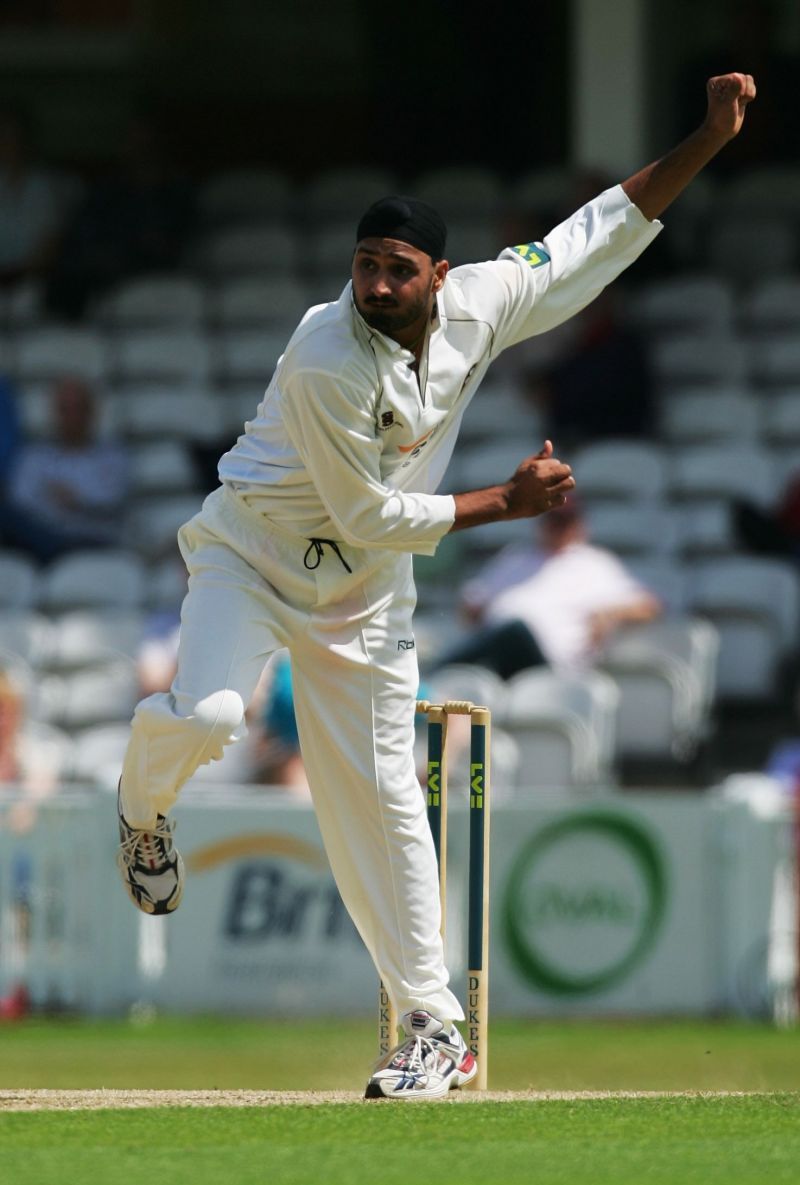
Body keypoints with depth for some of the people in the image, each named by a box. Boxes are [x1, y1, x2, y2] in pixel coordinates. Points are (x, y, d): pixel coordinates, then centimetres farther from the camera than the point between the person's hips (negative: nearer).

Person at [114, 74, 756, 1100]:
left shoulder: (479, 307, -11)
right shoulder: (326, 362, -29)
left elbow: (598, 235, -1)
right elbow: (370, 516, -22)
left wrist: (709, 138, -8)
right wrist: (506, 503, -15)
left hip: (363, 593, 4)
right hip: (255, 552, -4)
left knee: (378, 796, 3)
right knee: (205, 715, -30)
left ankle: (435, 1028, 9)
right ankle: (142, 810, 7)